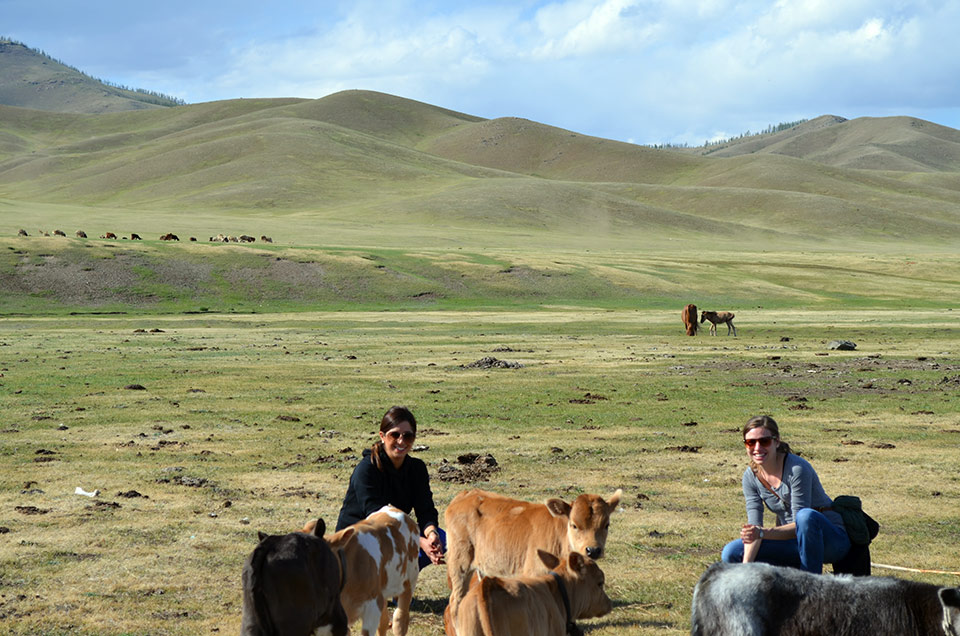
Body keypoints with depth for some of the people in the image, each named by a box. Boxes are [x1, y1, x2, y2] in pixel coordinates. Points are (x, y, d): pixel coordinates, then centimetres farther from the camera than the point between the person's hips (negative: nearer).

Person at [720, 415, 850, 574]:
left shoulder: (797, 469, -23)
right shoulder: (751, 477, -3)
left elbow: (799, 525, -25)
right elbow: (754, 527, -9)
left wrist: (763, 532, -39)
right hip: (791, 539, 6)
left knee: (806, 515, -39)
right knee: (731, 553, -8)